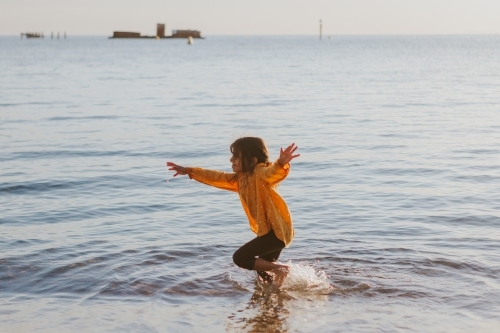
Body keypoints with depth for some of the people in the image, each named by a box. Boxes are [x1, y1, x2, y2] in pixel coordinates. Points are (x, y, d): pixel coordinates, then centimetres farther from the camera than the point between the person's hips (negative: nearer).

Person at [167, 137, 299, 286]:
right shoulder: (240, 178, 11)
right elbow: (217, 177, 22)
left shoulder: (261, 173, -16)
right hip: (267, 230, 10)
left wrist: (282, 164, -62)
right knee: (262, 268, 16)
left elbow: (273, 172, -38)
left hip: (277, 230, -10)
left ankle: (280, 269, -7)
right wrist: (188, 171, 26)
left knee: (240, 258, -12)